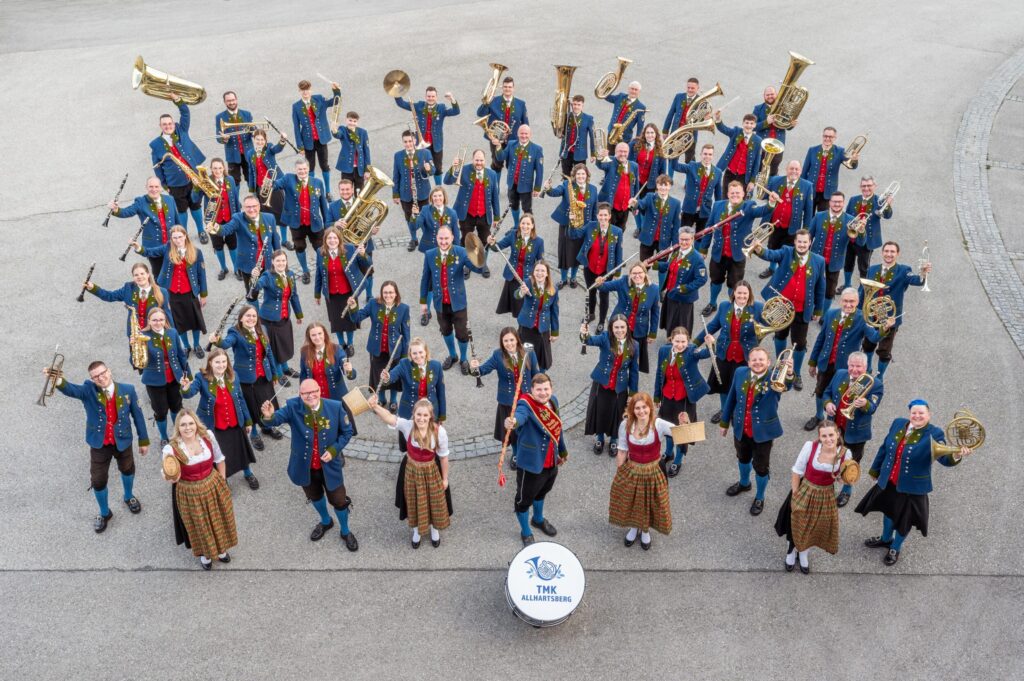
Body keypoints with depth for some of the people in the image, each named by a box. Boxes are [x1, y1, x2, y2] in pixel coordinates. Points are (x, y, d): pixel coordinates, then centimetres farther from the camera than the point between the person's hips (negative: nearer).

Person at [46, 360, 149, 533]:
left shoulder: (127, 390, -16)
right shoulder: (88, 390, -19)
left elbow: (137, 415, -5)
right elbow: (72, 389, -42)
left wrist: (144, 440, 1)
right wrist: (59, 382, -67)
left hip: (122, 441, 1)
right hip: (99, 444, -1)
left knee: (128, 470, 25)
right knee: (98, 481, 9)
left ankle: (129, 497, 57)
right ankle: (104, 513, 37)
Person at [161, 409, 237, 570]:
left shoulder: (208, 436, -15)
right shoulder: (171, 449, -25)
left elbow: (219, 459, 2)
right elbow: (169, 478, -13)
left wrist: (222, 481, 7)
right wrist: (170, 477, -36)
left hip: (213, 486, 3)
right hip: (190, 494, -3)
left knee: (218, 520, 24)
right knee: (199, 526, 20)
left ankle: (220, 548, 54)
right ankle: (204, 554, 50)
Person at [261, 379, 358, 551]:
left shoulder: (335, 407, -19)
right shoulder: (293, 407, -19)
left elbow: (347, 431, -7)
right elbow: (277, 418, -34)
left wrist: (334, 450, -19)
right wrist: (269, 416, -58)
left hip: (329, 465, -1)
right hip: (305, 466, 1)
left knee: (339, 500, 14)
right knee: (315, 496, 26)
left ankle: (345, 532, 42)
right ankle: (325, 522, 57)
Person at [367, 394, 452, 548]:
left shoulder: (439, 431, -24)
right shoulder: (407, 426, -24)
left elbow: (443, 456, -11)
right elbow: (389, 417, -42)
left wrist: (445, 478, -1)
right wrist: (375, 406, -61)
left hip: (431, 471, -1)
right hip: (412, 470, 1)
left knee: (434, 501, 21)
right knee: (414, 503, 22)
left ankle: (434, 529, 52)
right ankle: (416, 531, 52)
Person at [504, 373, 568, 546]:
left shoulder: (553, 400, -4)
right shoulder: (526, 405, -27)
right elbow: (520, 415, -53)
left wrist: (563, 450, 23)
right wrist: (512, 422, -77)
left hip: (551, 461, 7)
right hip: (531, 463, -7)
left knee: (542, 492, 31)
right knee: (524, 498, 13)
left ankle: (538, 520, 58)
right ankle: (526, 533, 38)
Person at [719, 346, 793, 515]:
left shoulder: (774, 378, -23)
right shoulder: (740, 373, -10)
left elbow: (786, 385, -47)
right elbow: (731, 397, 2)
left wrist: (789, 374, -70)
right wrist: (724, 421, 9)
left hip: (763, 430, -4)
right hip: (741, 428, 4)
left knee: (761, 466, 13)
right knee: (743, 458, 29)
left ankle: (759, 498, 37)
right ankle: (744, 483, 58)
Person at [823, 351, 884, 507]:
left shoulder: (875, 384, -18)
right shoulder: (839, 375, -4)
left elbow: (872, 408, -25)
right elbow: (827, 392, 6)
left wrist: (865, 404, -48)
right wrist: (828, 403, -15)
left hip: (855, 431, -4)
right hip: (834, 427, 4)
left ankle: (846, 491, 37)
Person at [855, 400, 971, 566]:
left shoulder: (934, 434, -18)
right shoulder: (898, 424, -4)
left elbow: (944, 457, -30)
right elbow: (884, 448, 6)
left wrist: (956, 456, -53)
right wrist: (875, 470, 14)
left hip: (912, 487, -4)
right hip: (888, 482, 4)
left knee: (904, 519, 14)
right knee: (888, 511, 25)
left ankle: (895, 548, 40)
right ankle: (885, 539, 52)